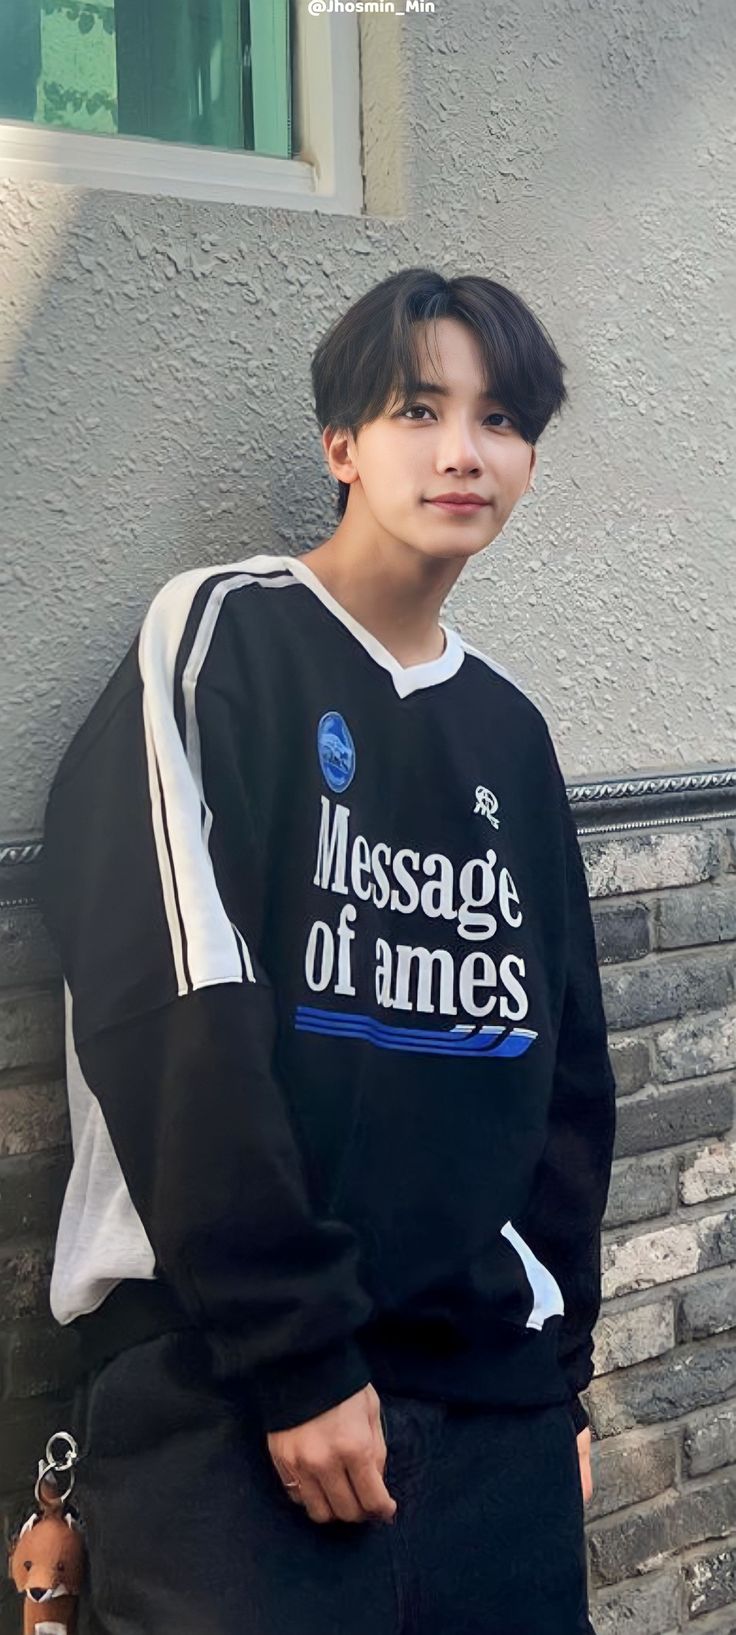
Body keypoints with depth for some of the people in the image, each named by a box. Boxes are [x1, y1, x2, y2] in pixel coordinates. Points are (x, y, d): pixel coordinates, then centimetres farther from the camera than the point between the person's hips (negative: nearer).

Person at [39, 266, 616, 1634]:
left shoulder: (509, 733, 12)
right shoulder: (218, 639, -5)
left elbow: (566, 1069, 15)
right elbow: (173, 1018, -14)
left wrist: (558, 1365, 11)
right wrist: (295, 1356, -16)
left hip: (493, 1395, 6)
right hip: (222, 1380, -5)